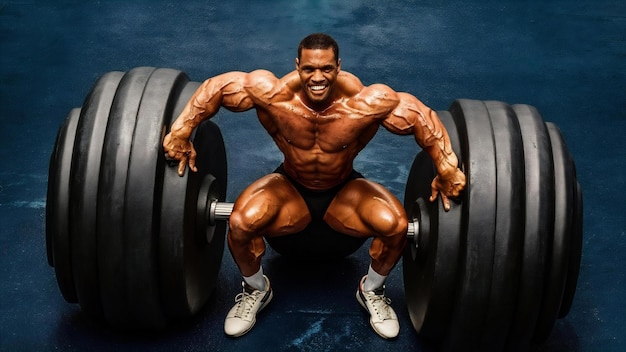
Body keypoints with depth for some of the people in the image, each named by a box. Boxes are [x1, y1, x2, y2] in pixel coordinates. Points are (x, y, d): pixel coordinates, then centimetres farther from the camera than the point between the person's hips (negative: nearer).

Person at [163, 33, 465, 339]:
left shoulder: (365, 103, -32)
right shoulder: (274, 94, -29)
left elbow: (421, 116, -19)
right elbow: (216, 87, -17)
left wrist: (447, 169, -17)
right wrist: (180, 133, -18)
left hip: (345, 190, 0)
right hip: (291, 188, 0)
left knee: (396, 224, -26)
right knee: (241, 222, -28)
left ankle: (372, 290, 6)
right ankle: (256, 289, 6)